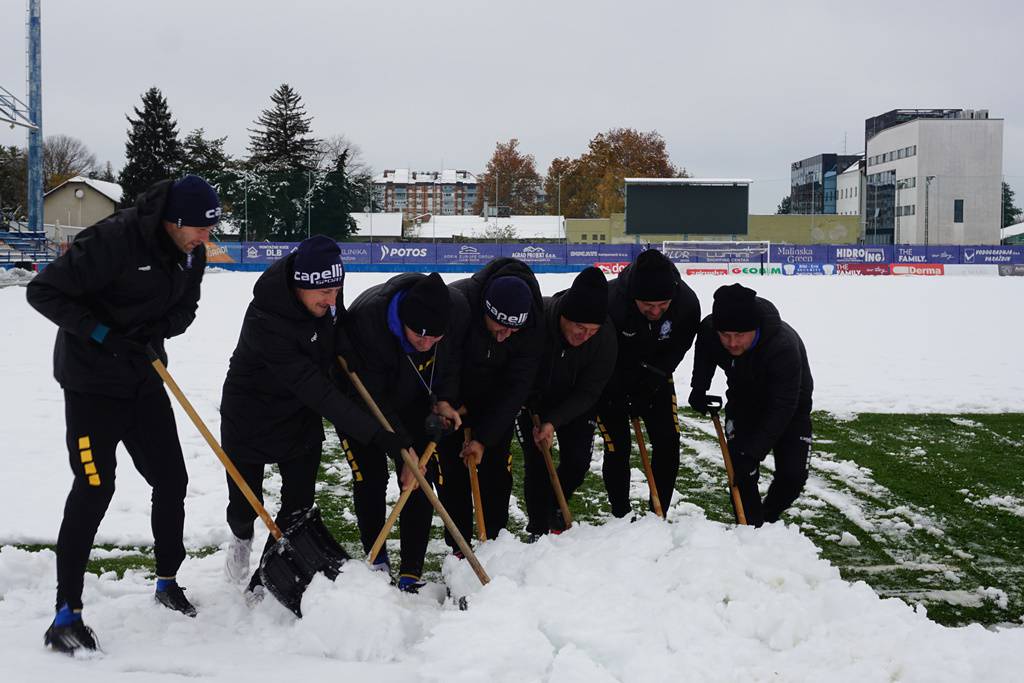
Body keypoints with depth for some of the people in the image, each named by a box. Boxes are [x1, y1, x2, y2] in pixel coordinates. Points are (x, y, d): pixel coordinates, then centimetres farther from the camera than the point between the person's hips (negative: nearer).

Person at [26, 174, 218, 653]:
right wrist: (101, 334, -25)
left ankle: (168, 581, 28)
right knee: (94, 489, -10)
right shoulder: (112, 241, -25)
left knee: (171, 480, 9)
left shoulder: (191, 253, -3)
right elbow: (43, 291, -21)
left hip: (144, 379, 7)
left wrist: (160, 329, -11)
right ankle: (66, 612, -2)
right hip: (92, 383, -7)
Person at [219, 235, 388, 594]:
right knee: (244, 506, 9)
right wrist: (377, 433, -41)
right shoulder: (265, 321, -38)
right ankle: (242, 537, 46)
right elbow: (316, 390, -39)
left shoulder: (323, 290, -17)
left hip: (302, 416, 5)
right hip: (251, 419, -5)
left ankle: (264, 580, 20)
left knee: (298, 507, 2)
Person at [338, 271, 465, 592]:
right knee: (371, 478, -5)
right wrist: (403, 450, -33)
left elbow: (451, 364, -3)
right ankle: (377, 562, 17)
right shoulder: (366, 319, -41)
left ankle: (411, 575, 4)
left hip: (414, 406, 3)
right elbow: (370, 397, -33)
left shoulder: (457, 313, -27)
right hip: (360, 406, -3)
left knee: (420, 483, -3)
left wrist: (443, 401, -19)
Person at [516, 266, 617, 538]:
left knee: (578, 462, -1)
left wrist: (553, 422, -28)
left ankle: (554, 508, 28)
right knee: (536, 463, -9)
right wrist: (534, 418, -19)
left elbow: (589, 391, -19)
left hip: (575, 403, 2)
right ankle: (538, 529, 5)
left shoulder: (606, 334, -29)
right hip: (532, 399, -2)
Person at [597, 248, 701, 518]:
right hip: (609, 381, -3)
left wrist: (653, 379, -18)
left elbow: (678, 348, -9)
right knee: (617, 448, -5)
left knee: (668, 443, -1)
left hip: (654, 377, 3)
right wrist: (622, 396, -19)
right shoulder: (608, 301, -37)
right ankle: (620, 516, 14)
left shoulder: (687, 303, -26)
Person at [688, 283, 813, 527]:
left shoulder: (784, 346, -43)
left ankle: (766, 518, 19)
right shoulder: (709, 330, -27)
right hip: (744, 402, 3)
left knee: (792, 475, -8)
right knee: (742, 473, -11)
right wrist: (699, 387, -12)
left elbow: (782, 409, -39)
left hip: (790, 408, -3)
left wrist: (754, 452, -43)